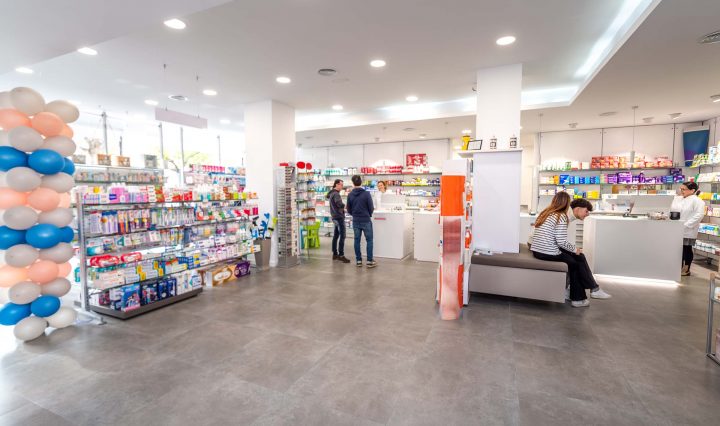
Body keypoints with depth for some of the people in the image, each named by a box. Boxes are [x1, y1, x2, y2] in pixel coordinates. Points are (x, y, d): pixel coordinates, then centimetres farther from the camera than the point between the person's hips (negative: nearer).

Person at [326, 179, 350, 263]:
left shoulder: (331, 193, 14)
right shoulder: (336, 194, -16)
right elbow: (340, 204, -32)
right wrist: (345, 206, -10)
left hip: (334, 217, 10)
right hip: (339, 217, -10)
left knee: (336, 236, 12)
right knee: (342, 237, -9)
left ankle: (335, 254, 18)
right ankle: (341, 255, -8)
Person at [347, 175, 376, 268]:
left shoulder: (350, 195, 0)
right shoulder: (366, 193, -12)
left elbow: (349, 210, 6)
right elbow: (371, 208, -8)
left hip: (355, 221, 4)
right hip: (366, 220, -3)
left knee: (357, 240, 10)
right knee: (369, 240, 5)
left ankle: (358, 260, 15)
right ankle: (370, 261, 6)